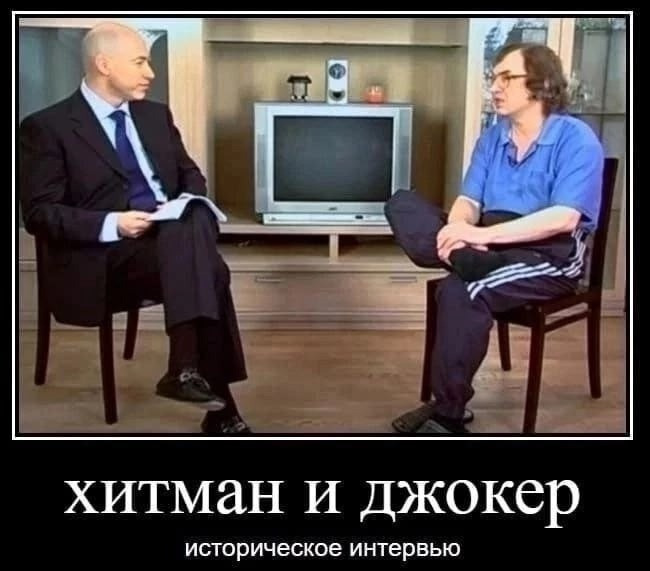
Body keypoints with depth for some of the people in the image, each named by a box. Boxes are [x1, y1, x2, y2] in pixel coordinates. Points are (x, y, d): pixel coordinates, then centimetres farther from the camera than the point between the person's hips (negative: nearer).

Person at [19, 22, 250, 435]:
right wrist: (110, 225, -22)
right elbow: (39, 213, -7)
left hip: (174, 238, 6)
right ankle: (221, 410, -26)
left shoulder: (156, 115, 17)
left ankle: (187, 369, -29)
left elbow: (191, 175, 21)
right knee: (209, 272, -30)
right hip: (102, 257, -5)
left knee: (193, 221, -30)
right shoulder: (47, 126, -1)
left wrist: (191, 205, -3)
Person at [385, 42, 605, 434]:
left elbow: (564, 219, -20)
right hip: (490, 243, 7)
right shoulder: (492, 137, 12)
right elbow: (469, 201, 4)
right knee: (403, 204, -8)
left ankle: (448, 415, -22)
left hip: (551, 253, -6)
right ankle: (467, 262, -34)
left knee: (461, 291, -34)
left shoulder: (576, 139, -8)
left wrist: (483, 234, -28)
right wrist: (458, 230, -21)